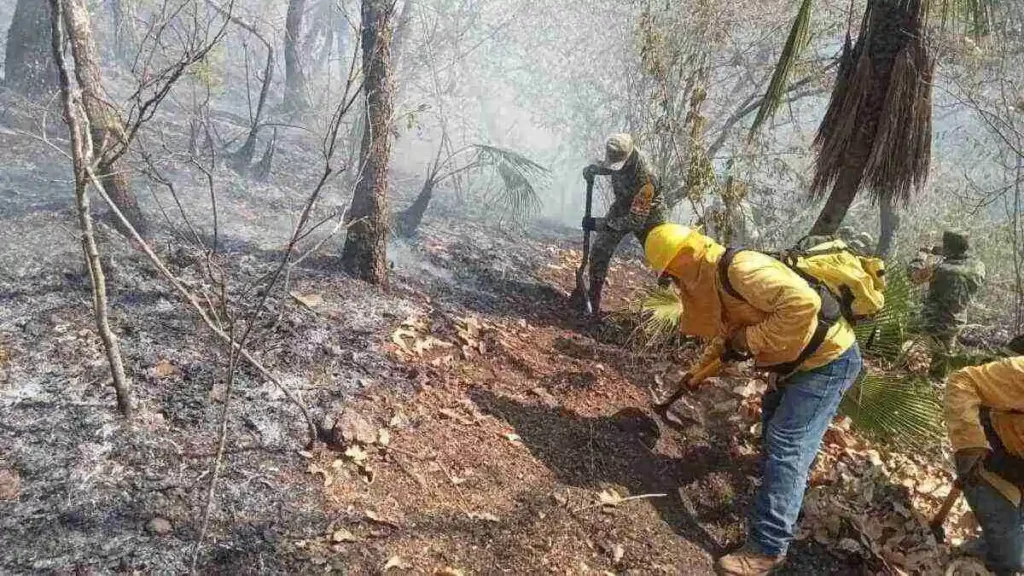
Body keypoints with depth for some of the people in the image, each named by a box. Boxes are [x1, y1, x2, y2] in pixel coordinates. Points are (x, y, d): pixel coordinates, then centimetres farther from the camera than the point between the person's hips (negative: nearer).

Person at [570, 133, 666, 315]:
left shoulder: (645, 178, -41)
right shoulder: (619, 153, -22)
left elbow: (636, 221, -40)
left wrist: (598, 224, -36)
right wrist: (592, 169, -17)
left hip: (647, 215, -5)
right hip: (622, 207, 5)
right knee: (600, 250, -1)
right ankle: (594, 293, 13)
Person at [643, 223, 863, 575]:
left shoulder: (741, 269, -30)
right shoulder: (711, 279, 4)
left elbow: (803, 303, -41)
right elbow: (730, 330, 19)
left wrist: (753, 339, -30)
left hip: (829, 360, -11)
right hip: (797, 360, 11)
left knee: (786, 446, -13)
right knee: (774, 419, 29)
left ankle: (768, 548, -7)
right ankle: (784, 495, 54)